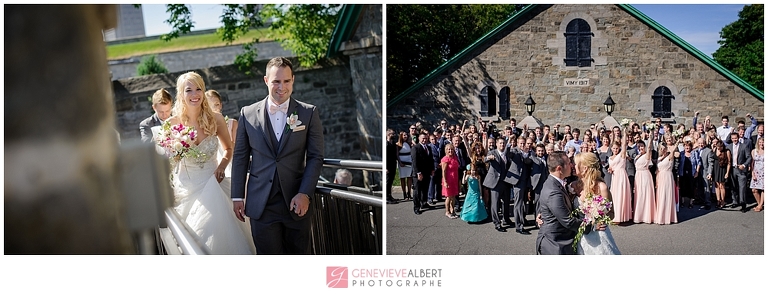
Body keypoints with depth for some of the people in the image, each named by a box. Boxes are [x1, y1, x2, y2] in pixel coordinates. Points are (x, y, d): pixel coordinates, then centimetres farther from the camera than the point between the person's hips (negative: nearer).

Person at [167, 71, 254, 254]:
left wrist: (222, 166, -7)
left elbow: (228, 148, 10)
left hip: (211, 184, 0)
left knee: (215, 234, -11)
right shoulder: (173, 123, -7)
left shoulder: (216, 119, -5)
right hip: (185, 187, 0)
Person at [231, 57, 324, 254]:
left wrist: (305, 194, -11)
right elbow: (240, 157, 8)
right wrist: (237, 196, 6)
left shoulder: (309, 113, 0)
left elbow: (316, 157, -1)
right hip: (261, 205, 0)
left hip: (297, 203, 0)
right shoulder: (248, 113, 3)